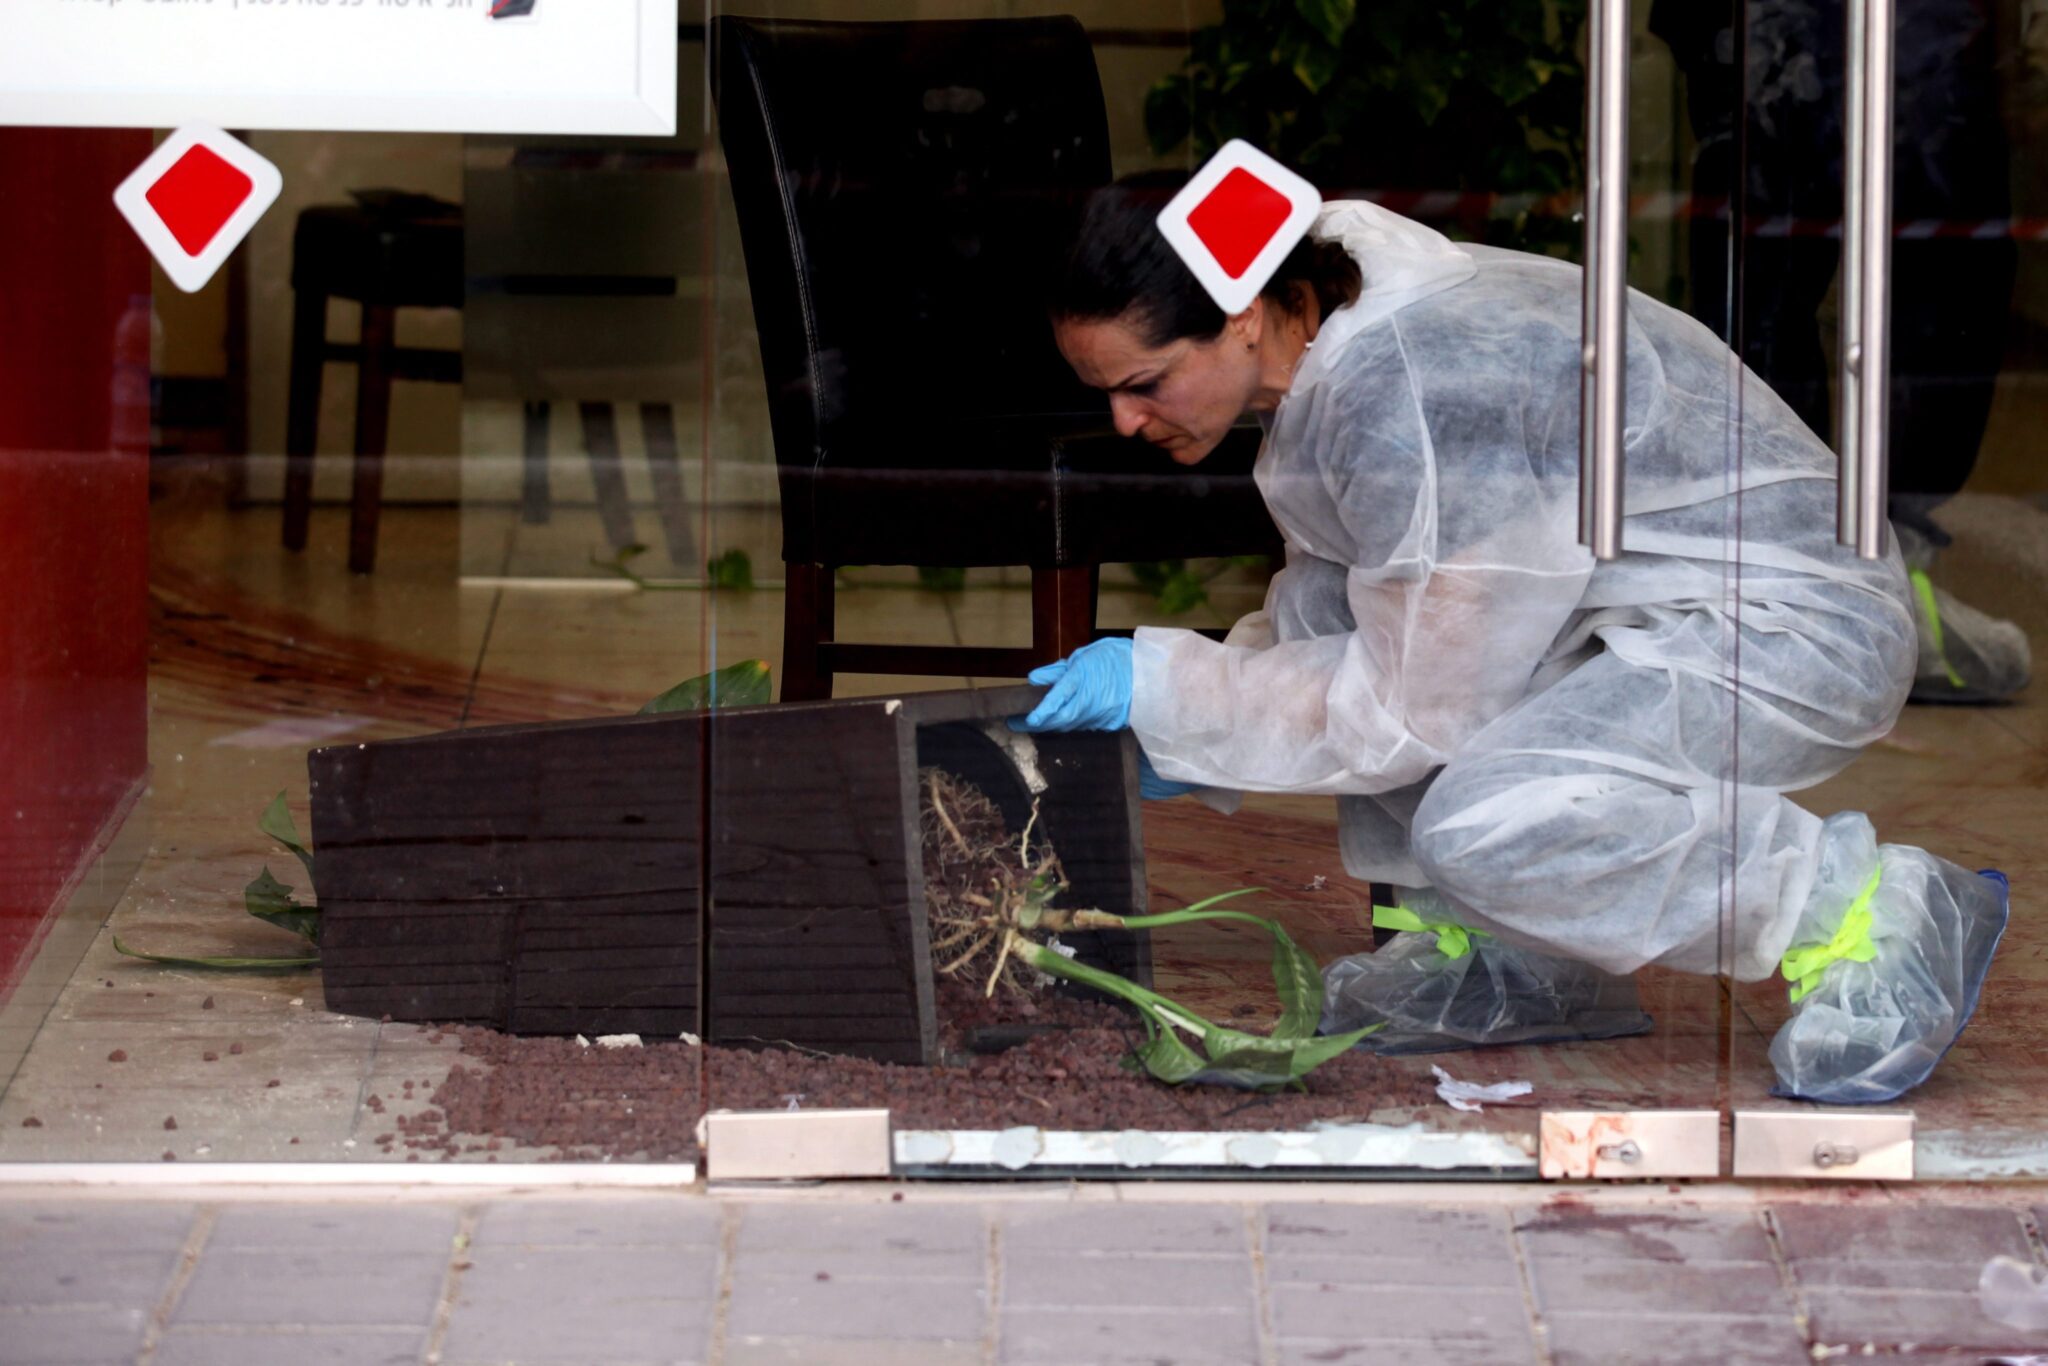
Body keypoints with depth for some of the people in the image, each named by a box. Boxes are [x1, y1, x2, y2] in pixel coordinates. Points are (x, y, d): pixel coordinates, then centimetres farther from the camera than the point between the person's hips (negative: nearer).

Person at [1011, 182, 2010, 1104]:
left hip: (1797, 626, -10)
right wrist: (1189, 739, 4)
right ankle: (1500, 957, 8)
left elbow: (1421, 709, -20)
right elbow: (1336, 617, 18)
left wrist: (1165, 689, -14)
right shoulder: (1327, 347, 2)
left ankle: (1869, 916, -10)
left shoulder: (1401, 392, -27)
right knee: (1319, 605, 0)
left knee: (1483, 828, -28)